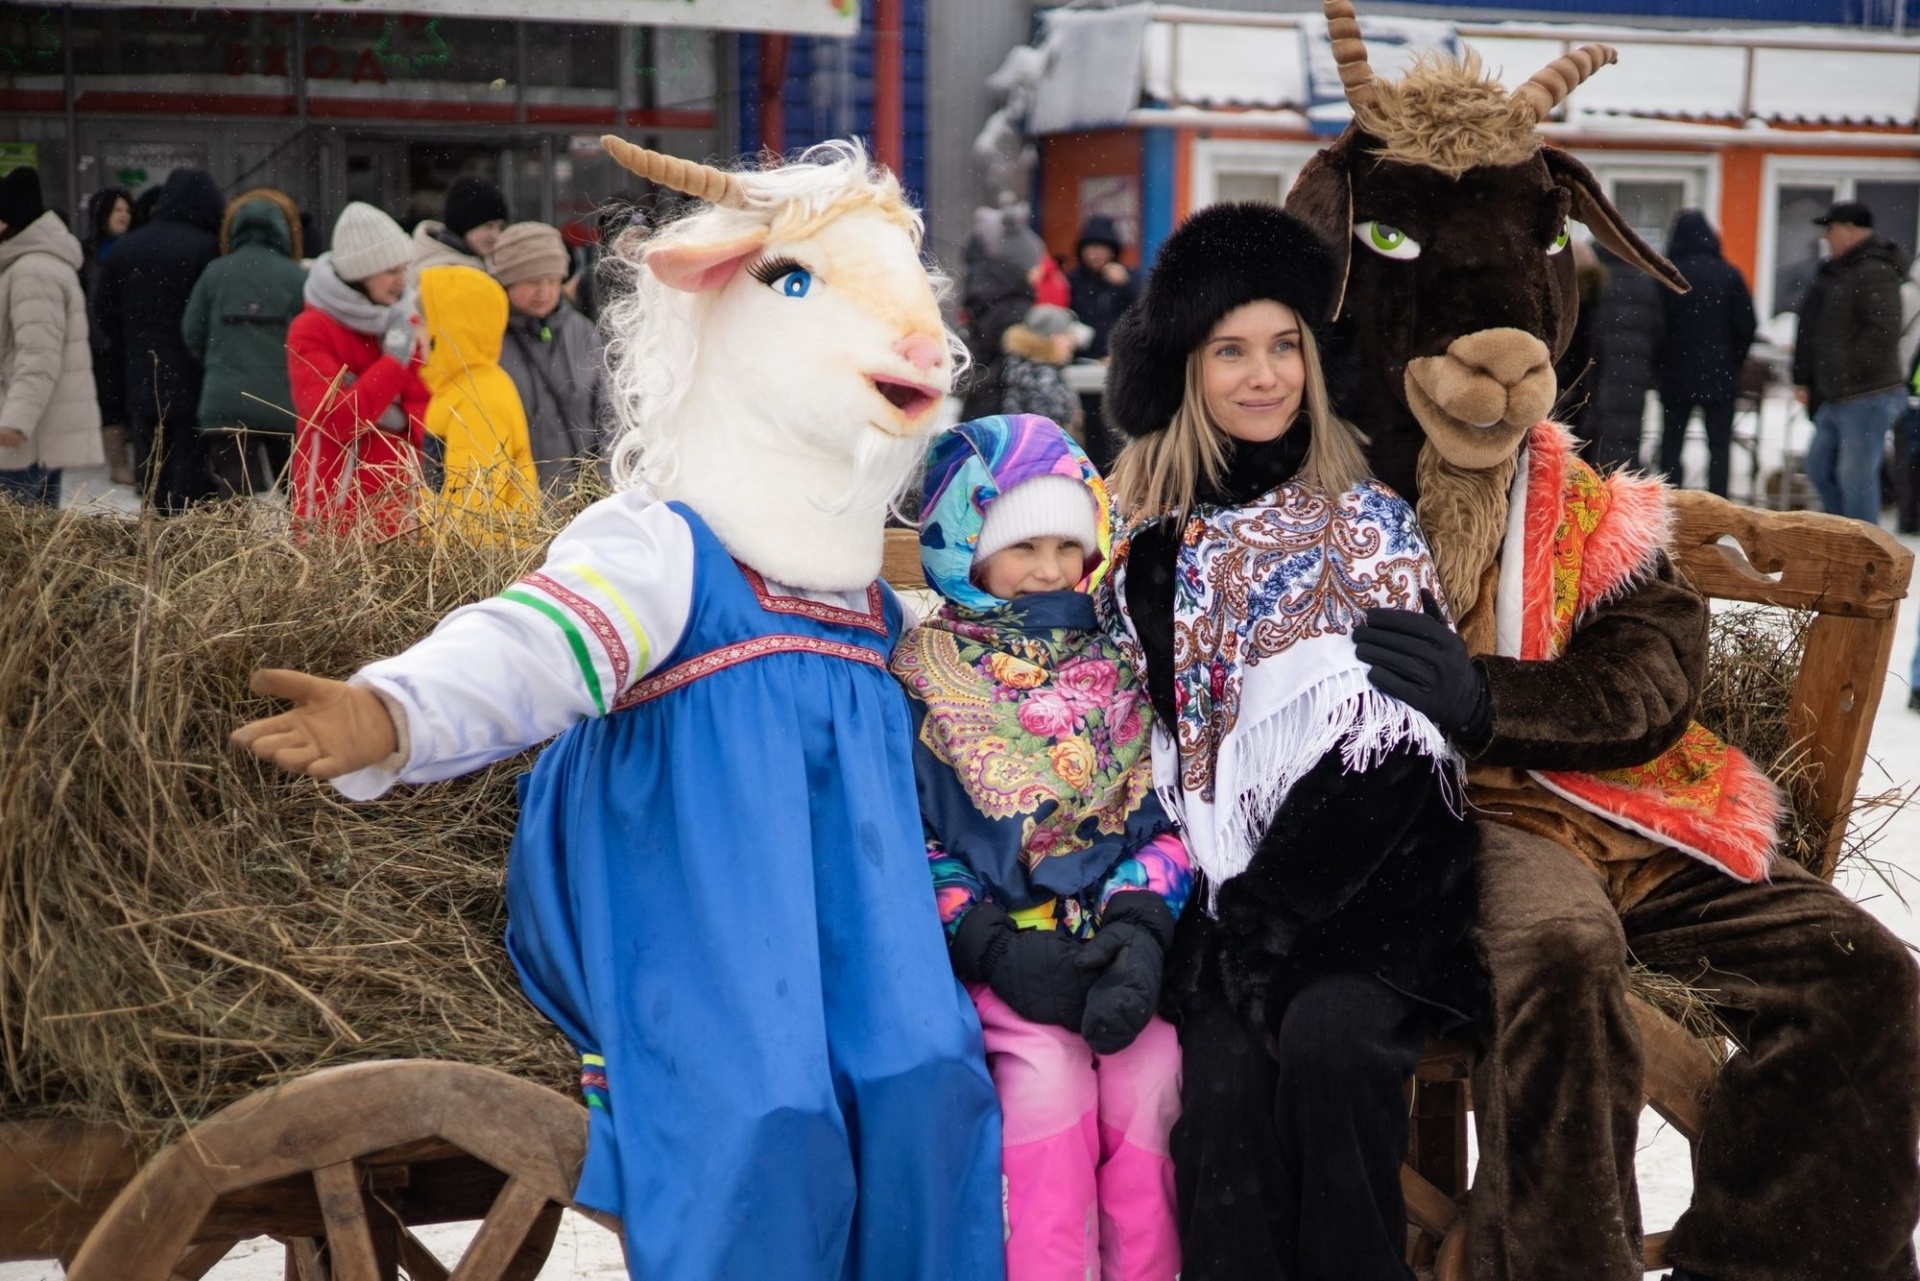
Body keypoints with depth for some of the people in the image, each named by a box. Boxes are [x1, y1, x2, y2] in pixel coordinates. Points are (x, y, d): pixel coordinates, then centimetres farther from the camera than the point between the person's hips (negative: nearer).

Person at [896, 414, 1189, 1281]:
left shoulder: (1117, 665, 14)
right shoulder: (923, 674, 5)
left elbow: (1161, 812, 7)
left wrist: (1140, 923, -13)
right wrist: (992, 947, -15)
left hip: (1114, 940, 2)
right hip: (990, 944, -2)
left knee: (1150, 1071, -23)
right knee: (1049, 1073, -27)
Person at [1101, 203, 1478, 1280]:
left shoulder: (1367, 521, 6)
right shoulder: (1149, 536, 13)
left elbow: (1406, 724, -1)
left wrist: (1275, 904, -10)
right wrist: (1211, 904, 3)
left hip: (1365, 872, -2)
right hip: (1226, 879, 2)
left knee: (1328, 1032, -27)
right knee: (1226, 1073, -21)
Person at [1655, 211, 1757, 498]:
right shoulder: (1729, 275, -1)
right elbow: (1746, 325, -2)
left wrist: (1658, 366, 6)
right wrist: (1734, 361, 11)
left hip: (1676, 375, 0)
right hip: (1720, 376, 1)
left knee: (1672, 442, 8)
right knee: (1719, 445, 6)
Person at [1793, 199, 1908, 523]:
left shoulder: (1874, 272, -15)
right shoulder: (1834, 272, 15)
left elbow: (1883, 332, -24)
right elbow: (1814, 331, 21)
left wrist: (1847, 370, -20)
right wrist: (1804, 380, 16)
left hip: (1868, 397, -10)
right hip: (1836, 398, 10)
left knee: (1856, 477, -7)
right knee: (1819, 467, 16)